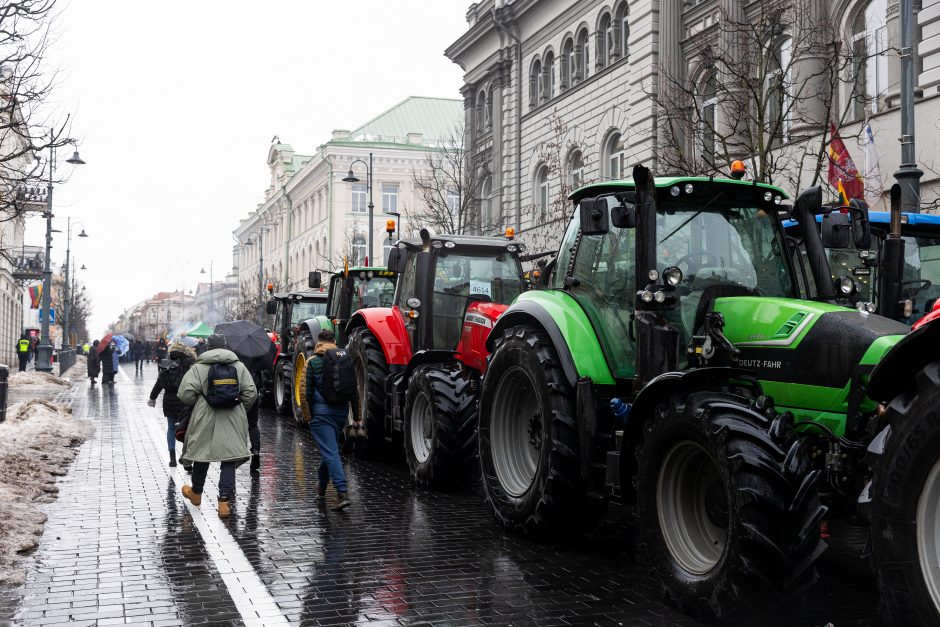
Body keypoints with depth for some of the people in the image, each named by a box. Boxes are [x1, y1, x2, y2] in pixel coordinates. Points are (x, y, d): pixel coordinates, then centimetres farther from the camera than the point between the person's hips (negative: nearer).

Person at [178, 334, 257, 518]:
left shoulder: (199, 367, -3)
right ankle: (224, 501, -4)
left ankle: (196, 493, 38)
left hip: (205, 420, 0)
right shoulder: (239, 366, 4)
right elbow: (251, 393, 1)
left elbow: (185, 394, -10)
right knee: (229, 459, 3)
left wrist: (196, 404, 11)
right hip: (232, 422, 1)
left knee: (201, 454, 18)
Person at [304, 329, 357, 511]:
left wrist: (307, 413, 8)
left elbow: (308, 391, -4)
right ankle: (321, 487, 37)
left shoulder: (313, 362, -5)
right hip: (341, 411, 5)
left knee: (330, 451, -8)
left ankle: (342, 492, -19)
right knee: (330, 449, 21)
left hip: (321, 412, -5)